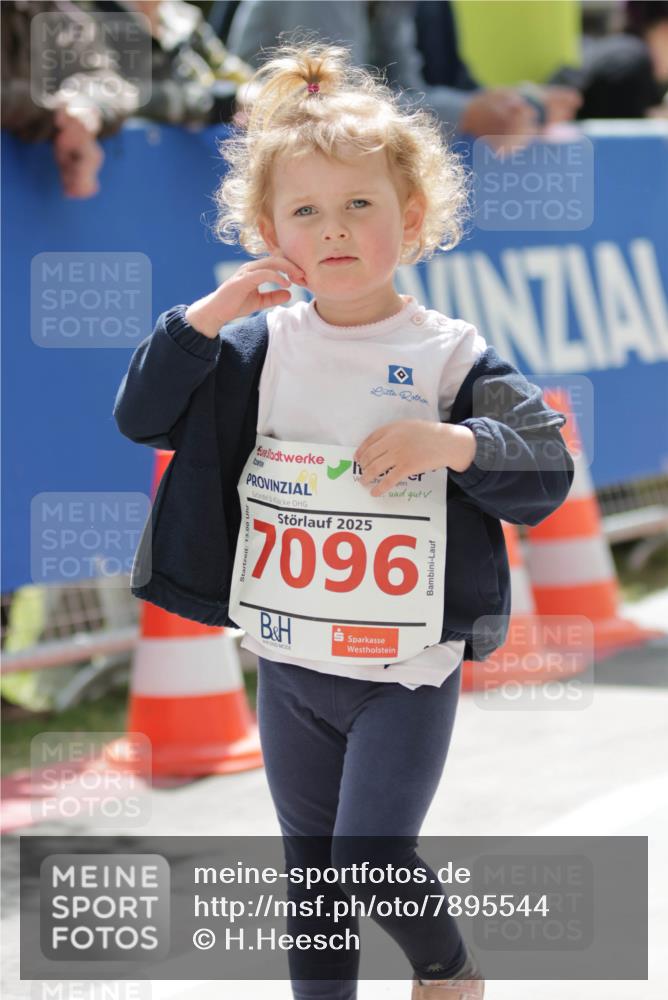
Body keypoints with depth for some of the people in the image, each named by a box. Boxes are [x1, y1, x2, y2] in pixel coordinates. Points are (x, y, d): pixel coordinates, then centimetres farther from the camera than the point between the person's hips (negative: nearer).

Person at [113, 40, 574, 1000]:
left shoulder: (449, 356, -9)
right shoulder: (258, 346, 1)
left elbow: (549, 469, -10)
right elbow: (141, 416, -1)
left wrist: (454, 443, -28)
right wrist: (203, 318, -14)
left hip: (409, 668, -4)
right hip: (291, 662, 4)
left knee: (370, 866, -6)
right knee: (311, 870, 14)